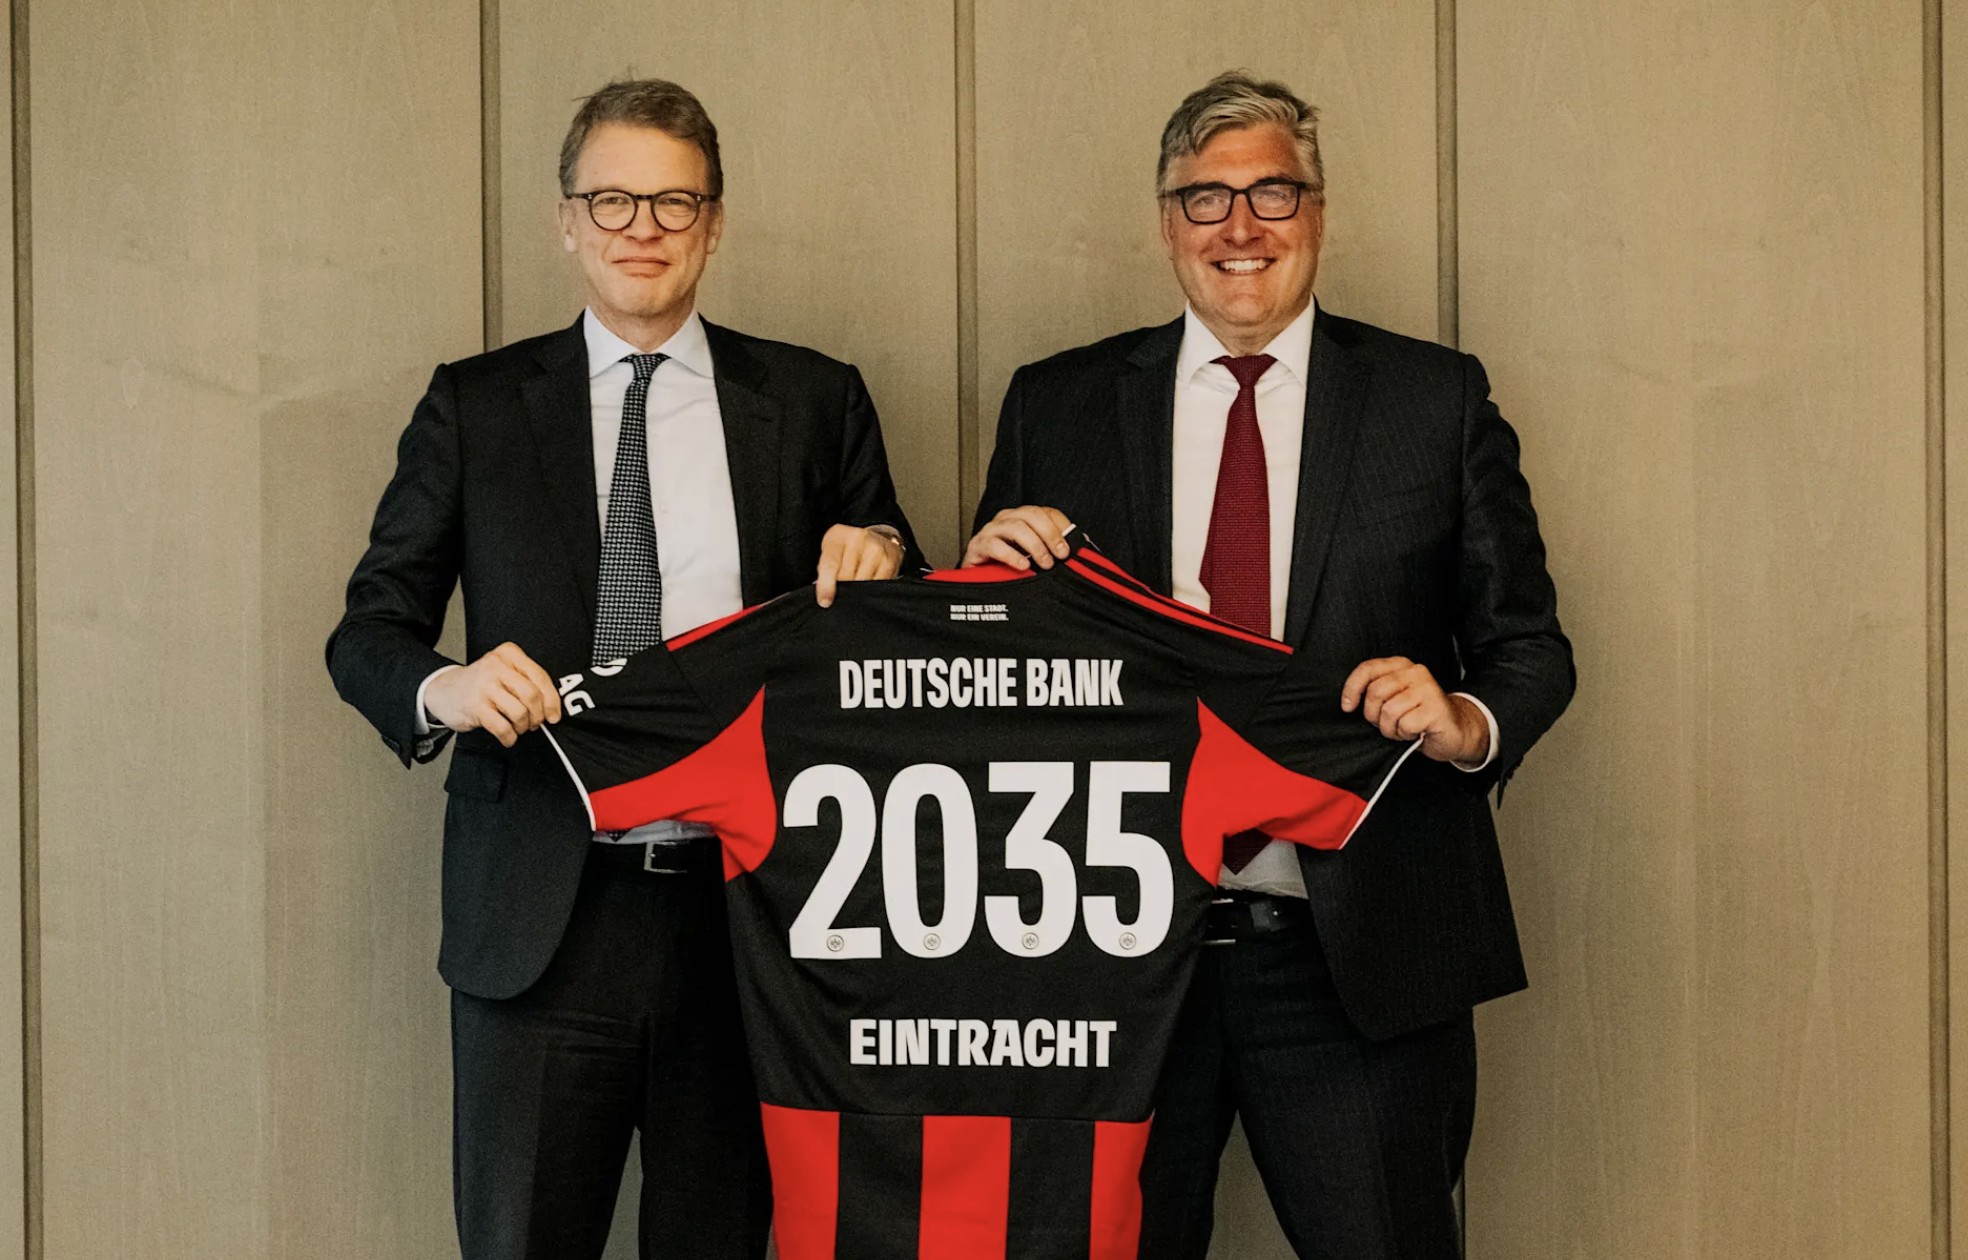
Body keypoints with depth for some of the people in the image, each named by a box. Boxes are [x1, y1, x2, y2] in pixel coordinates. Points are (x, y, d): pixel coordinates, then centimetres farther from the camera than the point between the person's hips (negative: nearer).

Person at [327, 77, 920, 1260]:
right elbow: (368, 630, 7)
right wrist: (443, 688, -16)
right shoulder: (476, 406, 7)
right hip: (542, 918, 0)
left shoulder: (814, 400, 8)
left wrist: (881, 562, -8)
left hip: (744, 910, 1)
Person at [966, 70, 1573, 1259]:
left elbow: (1528, 642, 5)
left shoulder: (1439, 399, 4)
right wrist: (989, 568, -10)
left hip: (1359, 954, -1)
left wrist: (1468, 720, -17)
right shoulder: (1056, 404, 7)